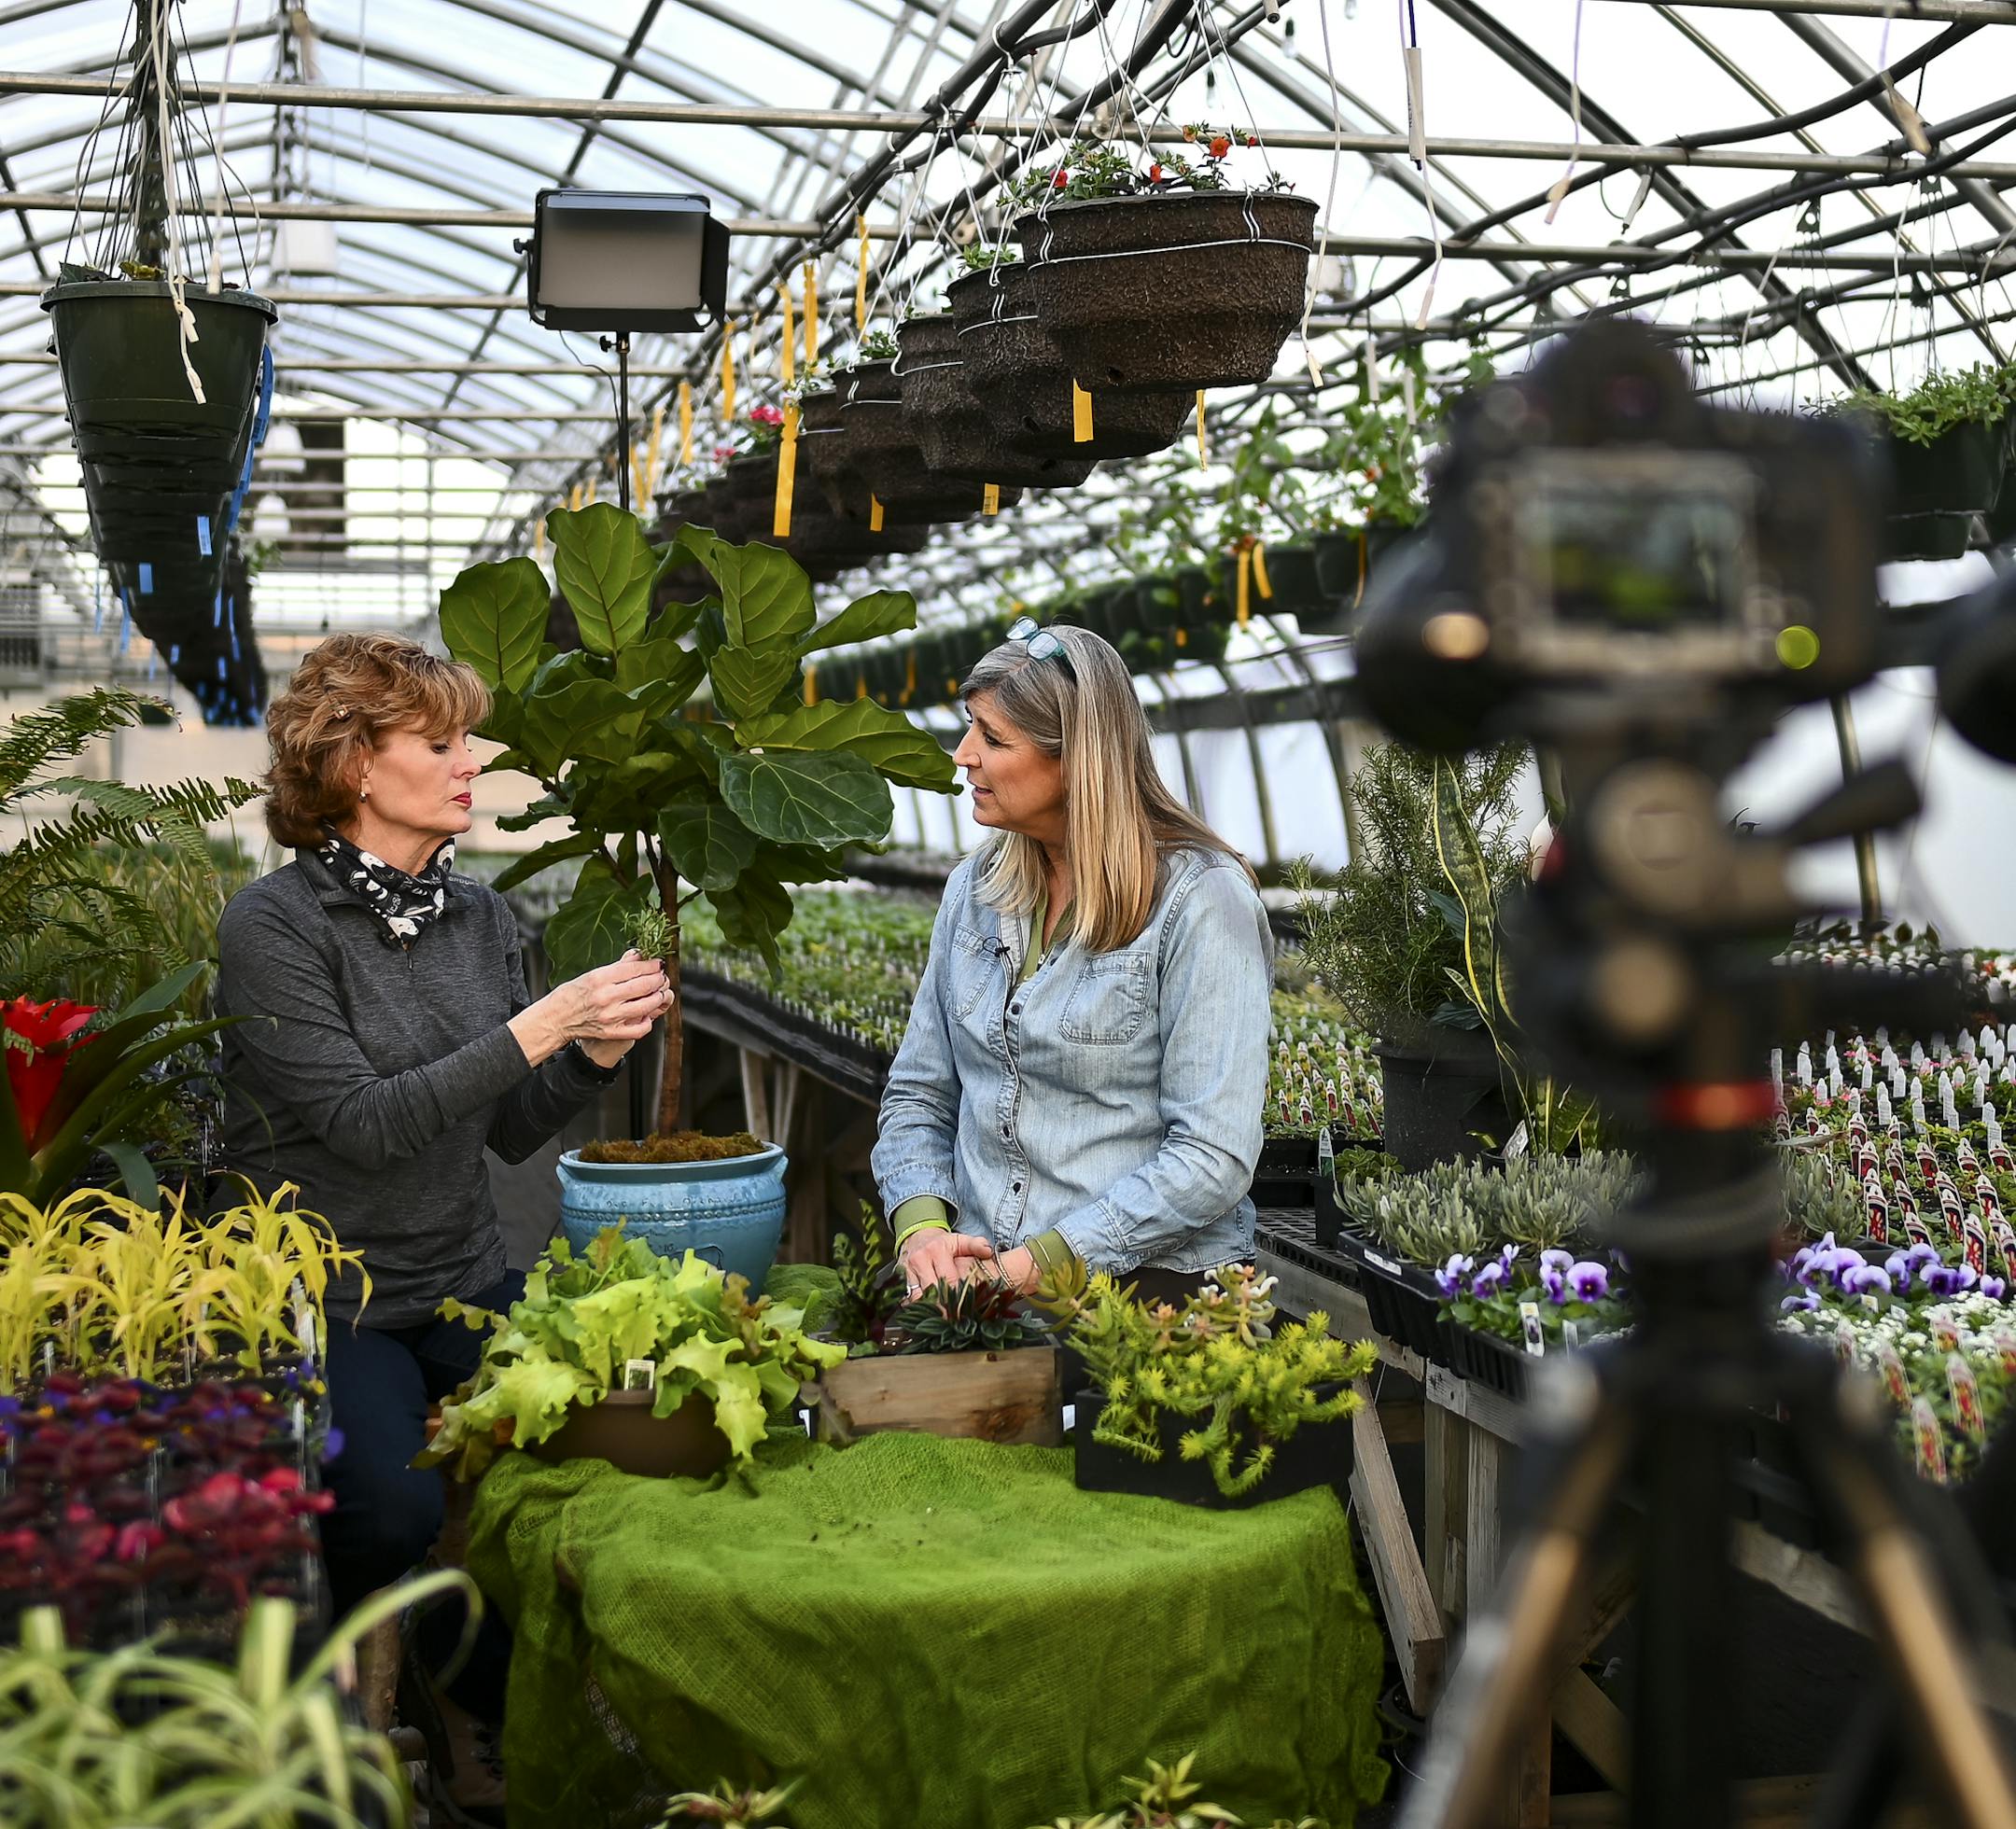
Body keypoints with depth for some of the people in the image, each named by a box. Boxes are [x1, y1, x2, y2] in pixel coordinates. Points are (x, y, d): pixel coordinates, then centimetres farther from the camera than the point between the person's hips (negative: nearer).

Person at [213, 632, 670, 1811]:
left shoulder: (482, 918, 7)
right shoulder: (273, 929, -12)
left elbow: (513, 1132, 10)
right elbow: (363, 1124, -20)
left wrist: (600, 1049, -9)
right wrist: (541, 1026, -22)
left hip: (467, 1284, 6)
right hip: (324, 1302, -5)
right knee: (394, 1510, -28)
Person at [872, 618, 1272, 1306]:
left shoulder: (1200, 901, -9)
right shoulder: (976, 888, 11)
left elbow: (1215, 1157, -14)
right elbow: (917, 1093, 16)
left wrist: (1044, 1262, -19)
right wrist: (922, 1223, -4)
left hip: (1148, 1281, -5)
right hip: (982, 1275, 5)